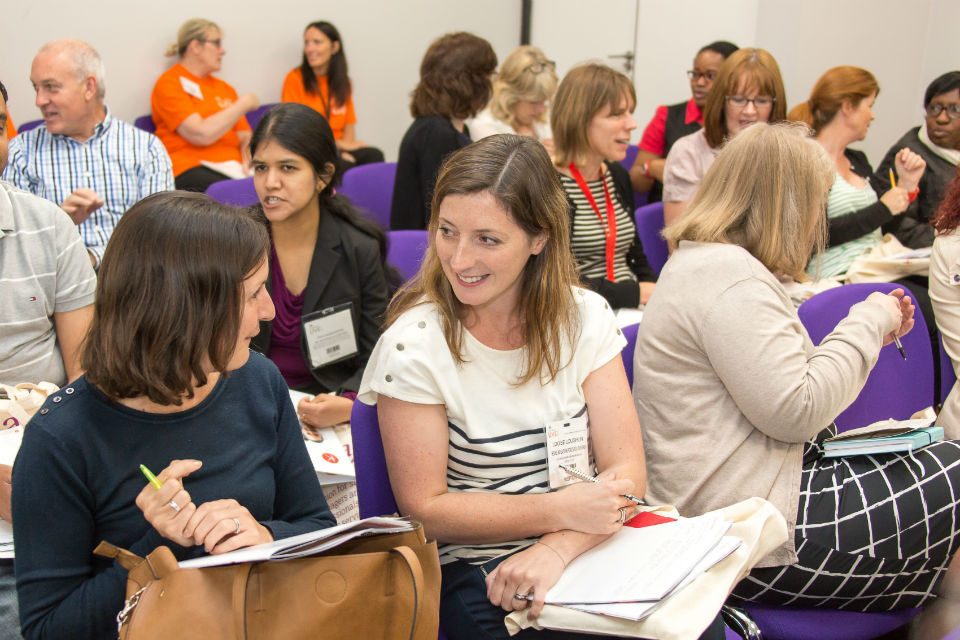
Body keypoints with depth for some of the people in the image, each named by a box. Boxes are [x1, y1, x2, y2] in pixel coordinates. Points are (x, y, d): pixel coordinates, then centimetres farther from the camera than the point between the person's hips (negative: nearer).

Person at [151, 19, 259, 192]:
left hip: (232, 169, 6)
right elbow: (201, 135, -11)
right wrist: (244, 104, -1)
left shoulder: (225, 89, 25)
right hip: (189, 169, -6)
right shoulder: (169, 83, 2)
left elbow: (244, 136, 19)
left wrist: (248, 159, -5)